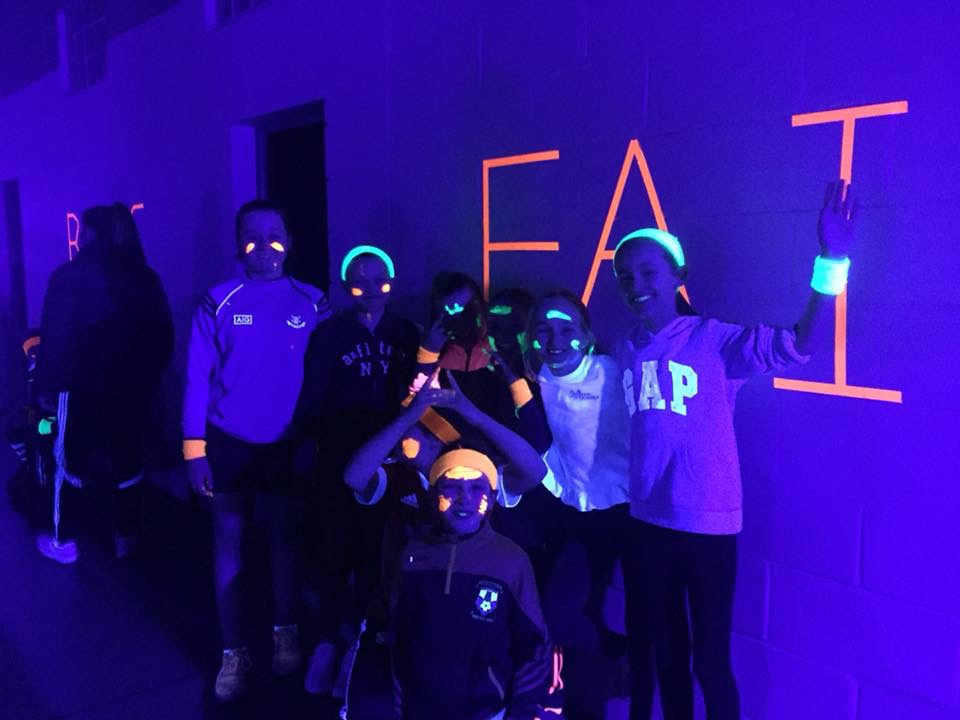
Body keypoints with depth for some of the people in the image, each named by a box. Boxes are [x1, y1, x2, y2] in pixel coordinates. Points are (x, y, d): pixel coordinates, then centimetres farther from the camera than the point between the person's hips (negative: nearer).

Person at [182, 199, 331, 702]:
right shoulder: (218, 303, -6)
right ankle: (235, 651, 21)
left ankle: (286, 633, 32)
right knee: (230, 540, 8)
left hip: (289, 443, 1)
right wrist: (194, 447, -11)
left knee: (284, 535, 14)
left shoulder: (312, 303, -3)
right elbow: (197, 377, -6)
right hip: (229, 443, 0)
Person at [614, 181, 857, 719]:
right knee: (650, 645, 22)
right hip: (646, 524, 5)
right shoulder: (627, 351, 4)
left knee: (711, 658, 8)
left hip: (708, 527, -5)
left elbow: (802, 345, -23)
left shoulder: (714, 340, -11)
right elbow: (628, 432, 8)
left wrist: (833, 261, -32)